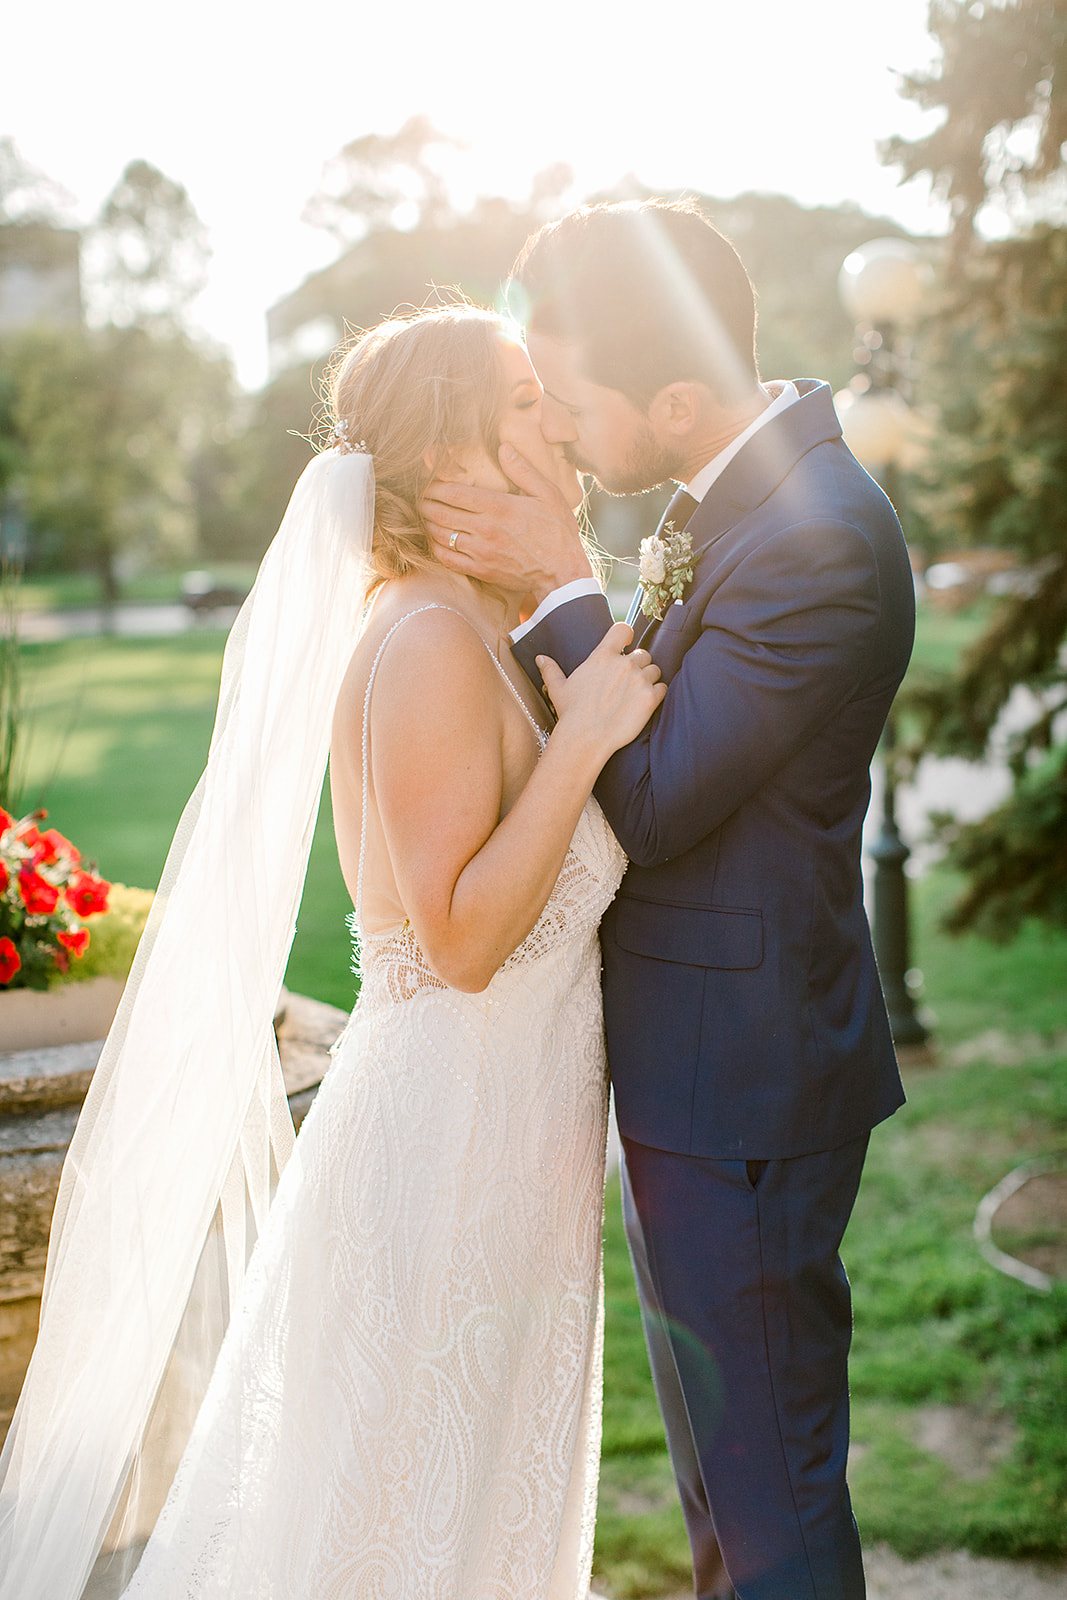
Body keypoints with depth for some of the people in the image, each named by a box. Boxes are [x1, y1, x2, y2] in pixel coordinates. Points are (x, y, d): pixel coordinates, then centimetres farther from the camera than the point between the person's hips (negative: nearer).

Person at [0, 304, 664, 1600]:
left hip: (495, 1140, 9)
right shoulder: (431, 641, -21)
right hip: (450, 1140, -9)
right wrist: (582, 737, -25)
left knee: (486, 1482, 22)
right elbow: (462, 938, -24)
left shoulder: (481, 637, 9)